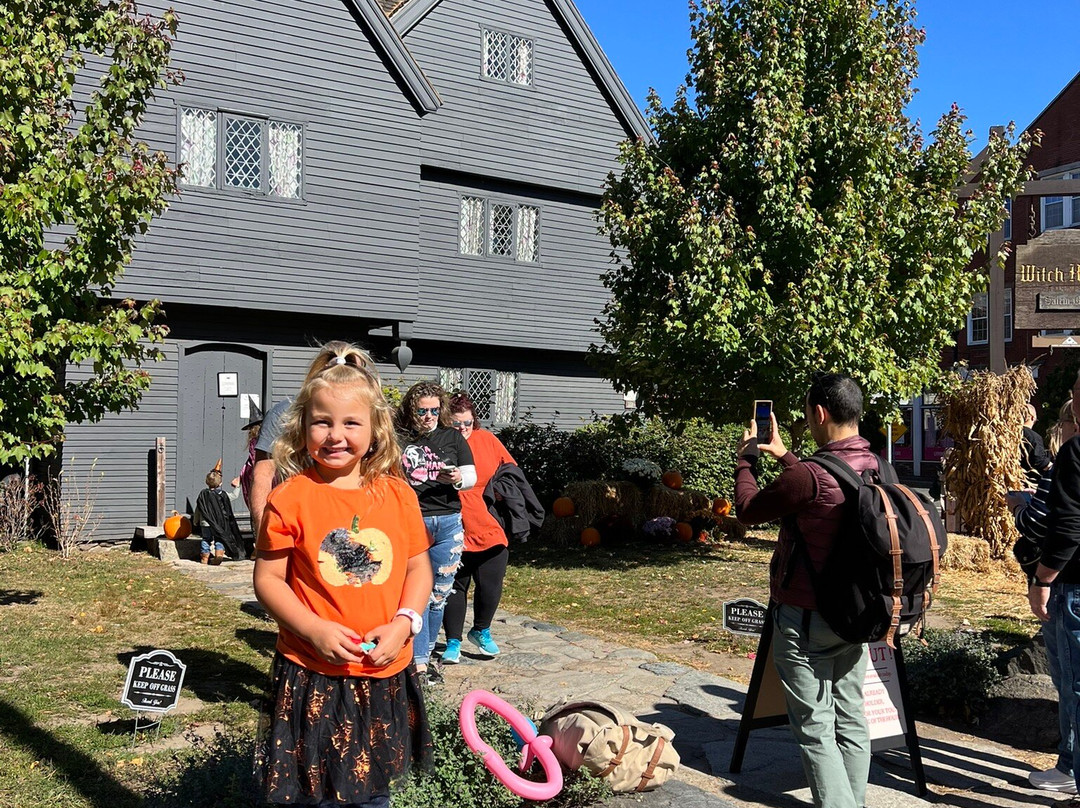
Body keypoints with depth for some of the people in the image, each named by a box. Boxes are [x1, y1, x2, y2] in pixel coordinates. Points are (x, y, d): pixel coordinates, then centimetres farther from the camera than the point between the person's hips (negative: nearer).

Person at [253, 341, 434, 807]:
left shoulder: (398, 495, 1)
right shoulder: (290, 499, -8)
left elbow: (418, 567, 7)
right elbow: (268, 580, -6)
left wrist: (403, 623, -9)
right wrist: (316, 630, -18)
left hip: (385, 675, 3)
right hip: (312, 677, -3)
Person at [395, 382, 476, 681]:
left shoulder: (453, 437, 9)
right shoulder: (397, 439, 2)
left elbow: (471, 476, 7)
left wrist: (458, 479, -14)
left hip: (447, 523, 3)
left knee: (439, 593, 8)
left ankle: (422, 653, 23)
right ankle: (418, 661, -3)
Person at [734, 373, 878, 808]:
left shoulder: (810, 477, -24)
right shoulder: (874, 466, 0)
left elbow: (748, 510, -8)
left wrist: (746, 460, 8)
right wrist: (784, 456, 28)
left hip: (805, 617, -8)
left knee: (815, 730, 1)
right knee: (851, 720, 16)